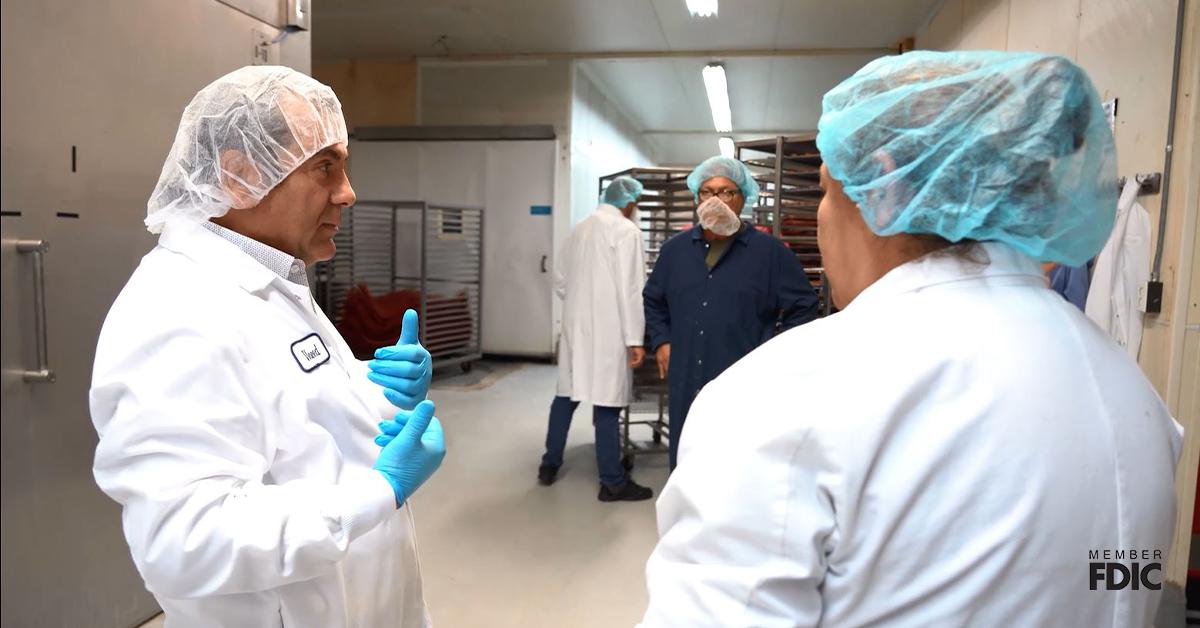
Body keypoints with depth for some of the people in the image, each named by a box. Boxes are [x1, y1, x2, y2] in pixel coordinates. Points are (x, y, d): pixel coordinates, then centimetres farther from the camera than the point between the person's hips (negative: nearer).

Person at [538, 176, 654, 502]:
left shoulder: (578, 229, 13)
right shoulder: (626, 231, -8)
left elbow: (560, 281, 18)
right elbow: (631, 289, -15)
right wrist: (635, 338, -14)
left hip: (574, 326, 7)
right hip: (607, 330, -7)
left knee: (566, 396, 16)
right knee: (606, 403, -3)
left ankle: (549, 465, 26)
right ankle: (613, 482, 6)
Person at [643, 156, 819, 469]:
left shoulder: (769, 250, -3)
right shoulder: (675, 248, 10)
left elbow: (803, 305, 2)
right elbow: (653, 300, 23)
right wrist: (660, 341, 11)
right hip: (686, 386, 4)